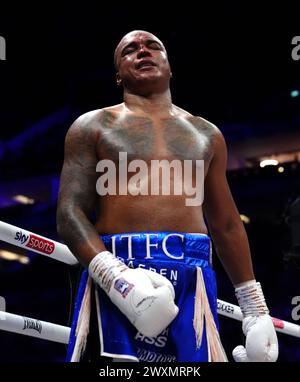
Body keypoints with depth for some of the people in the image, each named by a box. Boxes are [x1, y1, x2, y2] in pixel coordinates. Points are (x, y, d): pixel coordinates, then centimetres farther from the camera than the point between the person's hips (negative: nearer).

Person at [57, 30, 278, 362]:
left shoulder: (206, 134, 21)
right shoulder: (93, 127, 10)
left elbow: (227, 225, 23)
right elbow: (70, 213, -1)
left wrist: (255, 307, 17)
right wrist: (115, 277, -19)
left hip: (193, 281, 3)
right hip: (116, 273, -3)